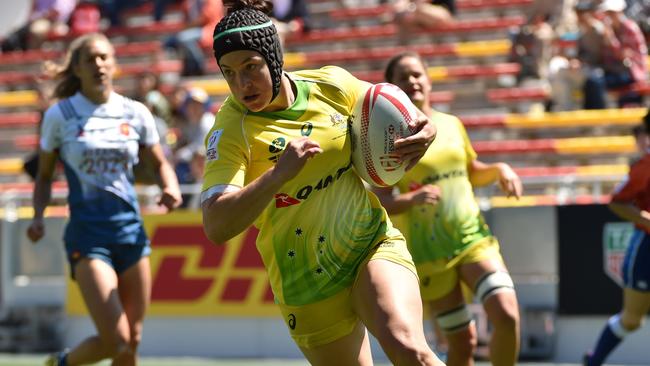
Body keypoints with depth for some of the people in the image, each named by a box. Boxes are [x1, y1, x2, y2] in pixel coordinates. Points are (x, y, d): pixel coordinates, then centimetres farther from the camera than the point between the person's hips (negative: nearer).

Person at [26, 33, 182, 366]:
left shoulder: (136, 114, 5)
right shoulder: (59, 116, -1)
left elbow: (160, 164, 17)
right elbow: (44, 175, 9)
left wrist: (170, 187, -4)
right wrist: (38, 215, -7)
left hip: (131, 232, 4)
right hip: (87, 235, -4)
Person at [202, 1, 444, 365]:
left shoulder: (331, 84, -4)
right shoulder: (230, 132, -14)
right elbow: (216, 226, -27)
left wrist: (423, 133, -9)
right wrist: (278, 174, -40)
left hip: (374, 243, 1)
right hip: (308, 283, -1)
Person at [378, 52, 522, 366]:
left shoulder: (451, 125, 9)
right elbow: (380, 203, -11)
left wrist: (499, 170, 3)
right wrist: (413, 198, -30)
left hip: (473, 237, 3)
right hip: (428, 251, -3)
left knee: (507, 314, -18)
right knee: (463, 340, 1)